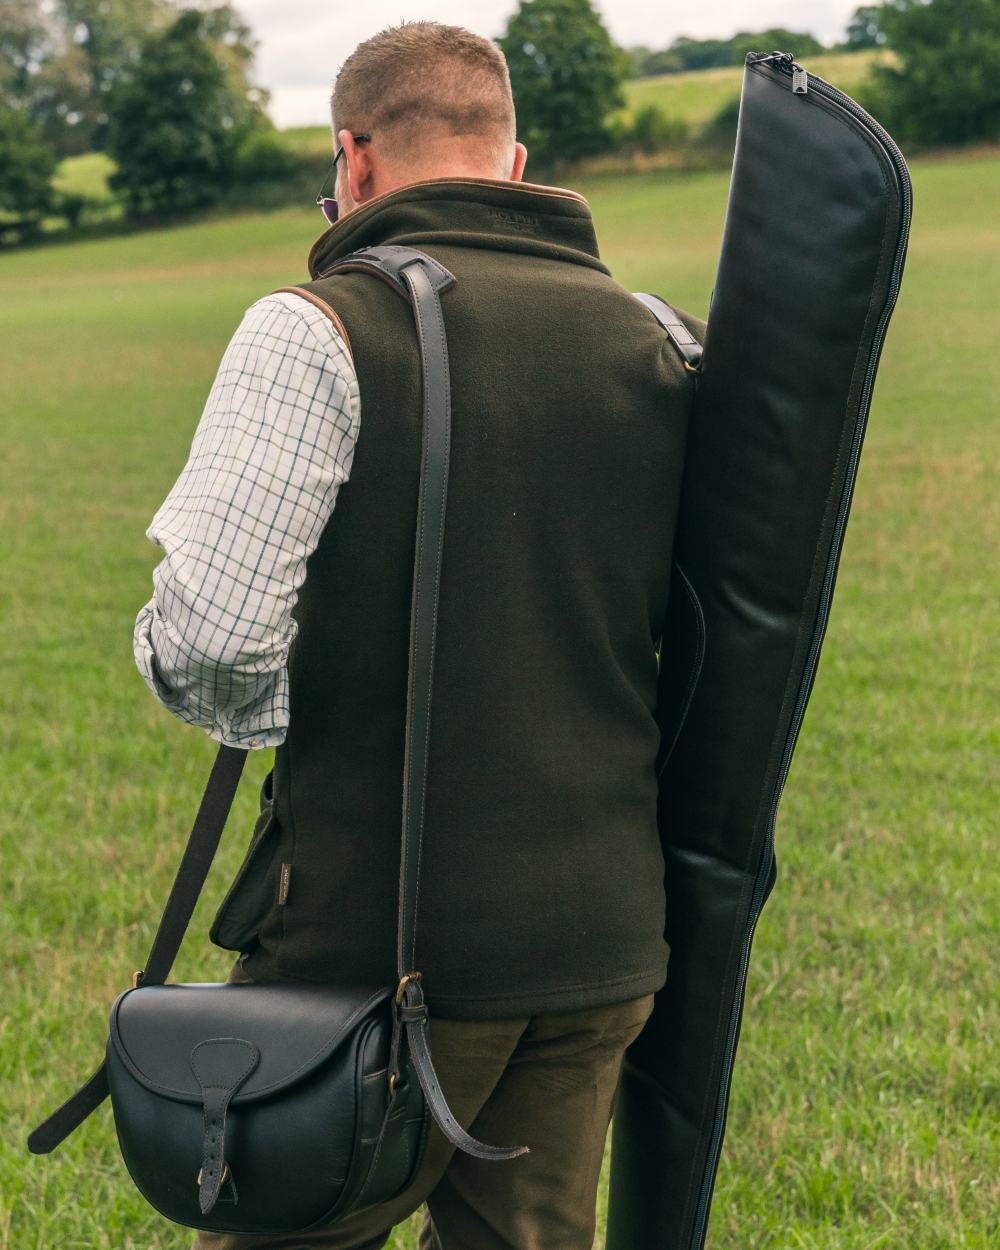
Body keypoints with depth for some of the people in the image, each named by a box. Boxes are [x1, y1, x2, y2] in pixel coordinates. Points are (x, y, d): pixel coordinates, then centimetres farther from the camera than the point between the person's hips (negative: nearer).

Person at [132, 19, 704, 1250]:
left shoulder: (319, 332, -11)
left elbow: (209, 633, -19)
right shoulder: (658, 345, 6)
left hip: (380, 931, -5)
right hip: (602, 936, 5)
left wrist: (265, 715, 2)